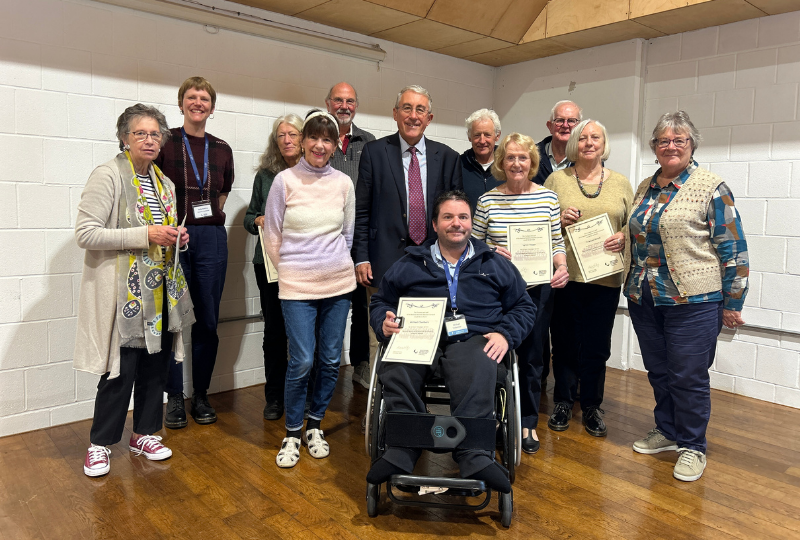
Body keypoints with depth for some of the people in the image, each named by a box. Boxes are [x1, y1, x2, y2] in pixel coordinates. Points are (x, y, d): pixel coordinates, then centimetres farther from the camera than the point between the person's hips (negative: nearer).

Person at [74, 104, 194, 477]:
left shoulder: (163, 181, 14)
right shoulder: (108, 176, -9)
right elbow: (85, 233, -15)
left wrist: (175, 237, 3)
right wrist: (145, 235, -21)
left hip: (161, 290, 7)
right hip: (123, 292, -7)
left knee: (156, 365, 12)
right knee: (121, 370, -1)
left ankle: (145, 433, 29)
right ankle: (100, 443, 20)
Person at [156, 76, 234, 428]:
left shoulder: (221, 149, 11)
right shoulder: (165, 141, 1)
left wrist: (211, 219, 11)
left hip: (210, 238, 3)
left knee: (207, 320, 6)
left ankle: (201, 395, 20)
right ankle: (174, 397, 17)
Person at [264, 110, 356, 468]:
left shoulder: (344, 183, 4)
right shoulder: (285, 180, -3)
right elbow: (272, 237, 3)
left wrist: (335, 265, 11)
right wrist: (292, 270, 7)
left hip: (339, 283, 3)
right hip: (296, 286, -3)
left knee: (330, 360, 8)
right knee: (301, 362, -5)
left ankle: (315, 426, 28)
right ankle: (292, 434, 16)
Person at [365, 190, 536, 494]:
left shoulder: (495, 264, 23)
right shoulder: (410, 264, 23)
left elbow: (523, 307, 21)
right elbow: (380, 302, 24)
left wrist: (505, 334, 1)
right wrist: (384, 324, 0)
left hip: (472, 338, 0)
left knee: (477, 374, -38)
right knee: (395, 371, -35)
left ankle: (473, 455, -44)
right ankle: (402, 450, -35)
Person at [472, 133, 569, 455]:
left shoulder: (548, 198, 3)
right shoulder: (488, 200, 0)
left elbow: (557, 243, 8)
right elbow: (473, 245, 5)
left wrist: (562, 266, -10)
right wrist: (490, 254, -15)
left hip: (537, 288, 1)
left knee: (531, 355, 9)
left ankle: (528, 423, 26)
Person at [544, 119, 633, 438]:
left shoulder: (620, 183, 11)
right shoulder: (557, 179, 6)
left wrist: (623, 237, -9)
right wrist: (558, 219, -11)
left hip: (605, 277, 1)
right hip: (565, 275, -1)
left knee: (597, 346, 6)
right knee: (564, 343, 6)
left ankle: (592, 407, 22)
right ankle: (563, 403, 24)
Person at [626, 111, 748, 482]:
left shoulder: (711, 188, -7)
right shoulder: (644, 189, 11)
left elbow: (733, 251, -7)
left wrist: (731, 305, -8)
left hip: (693, 302, -6)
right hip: (644, 300, 6)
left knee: (689, 376, 2)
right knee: (658, 371, 15)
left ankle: (692, 447, 20)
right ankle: (667, 431, 33)